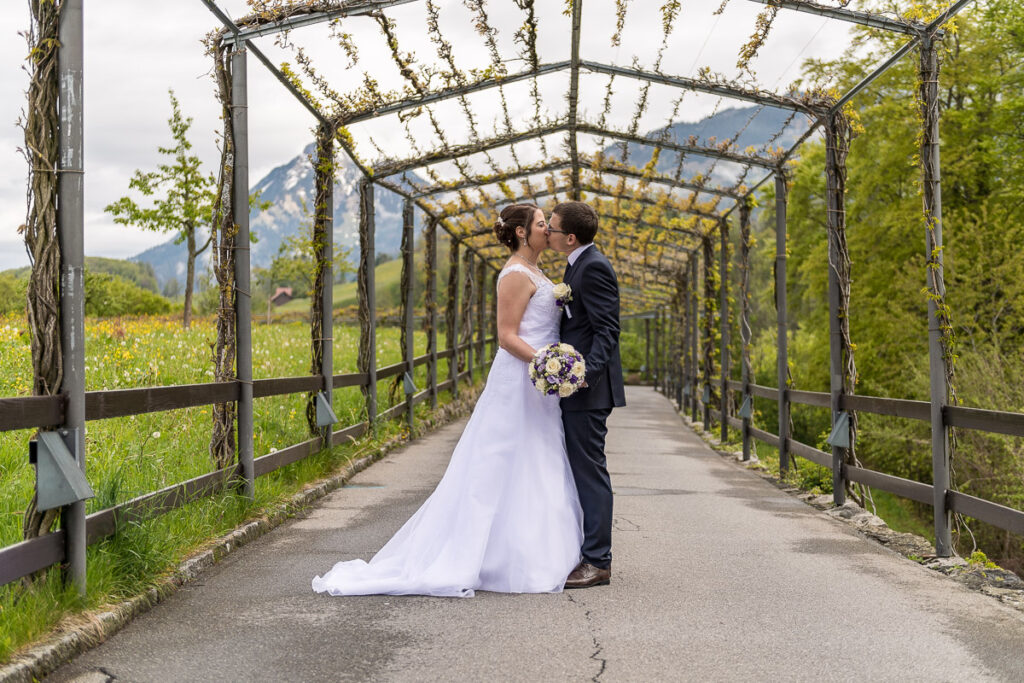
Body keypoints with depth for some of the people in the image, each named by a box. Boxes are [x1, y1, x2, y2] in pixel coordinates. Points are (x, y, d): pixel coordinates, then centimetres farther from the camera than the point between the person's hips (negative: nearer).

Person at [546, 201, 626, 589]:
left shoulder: (594, 268, -15)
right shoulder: (578, 266, 17)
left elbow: (607, 330, -21)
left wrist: (587, 372, -33)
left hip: (588, 389, -10)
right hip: (575, 386, 10)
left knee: (589, 472, -6)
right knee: (580, 471, 14)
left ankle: (598, 562, -1)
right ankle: (585, 554, 21)